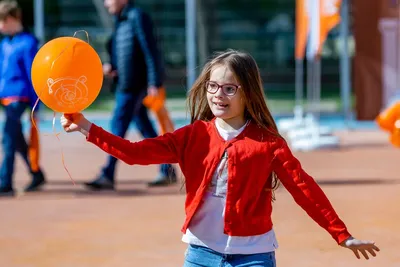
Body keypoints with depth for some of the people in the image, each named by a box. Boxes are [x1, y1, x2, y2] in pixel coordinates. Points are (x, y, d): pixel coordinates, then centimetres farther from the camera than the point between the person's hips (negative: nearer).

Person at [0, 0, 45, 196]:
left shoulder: (27, 43, -10)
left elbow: (33, 76, -11)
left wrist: (35, 107, -12)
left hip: (18, 97, -8)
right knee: (18, 140, 15)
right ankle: (37, 175, 28)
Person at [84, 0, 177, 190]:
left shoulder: (137, 17, -11)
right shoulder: (120, 21, 16)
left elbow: (150, 50, -16)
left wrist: (154, 83, -21)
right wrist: (111, 67, 4)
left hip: (134, 85, -9)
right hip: (123, 85, 9)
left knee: (119, 126, -9)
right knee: (145, 129, 11)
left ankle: (107, 176, -8)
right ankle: (167, 170, 17)